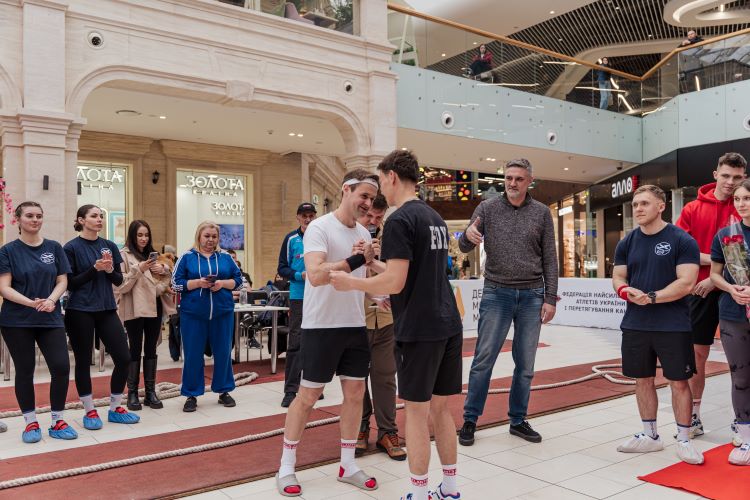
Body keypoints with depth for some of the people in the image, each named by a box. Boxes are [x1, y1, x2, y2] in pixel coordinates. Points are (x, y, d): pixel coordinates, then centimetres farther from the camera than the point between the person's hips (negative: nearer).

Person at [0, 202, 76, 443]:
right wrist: (31, 302, -22)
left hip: (50, 319, 2)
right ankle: (31, 423, 20)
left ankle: (57, 421, 11)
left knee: (61, 367, -5)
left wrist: (51, 300, -14)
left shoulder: (54, 247, 7)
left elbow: (62, 281, 6)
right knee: (25, 370, 5)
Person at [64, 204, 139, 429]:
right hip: (80, 312, -4)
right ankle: (90, 411, 21)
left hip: (107, 310, 4)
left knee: (124, 358, 1)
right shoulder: (71, 247, -6)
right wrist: (94, 269, -19)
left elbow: (119, 280, 9)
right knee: (83, 362, 6)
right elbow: (69, 283, -8)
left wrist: (109, 269, -12)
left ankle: (115, 409, 17)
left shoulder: (110, 246, 8)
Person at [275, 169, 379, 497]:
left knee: (355, 393, 10)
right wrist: (357, 259, -30)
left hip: (356, 325, 7)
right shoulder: (319, 227, -14)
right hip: (321, 326, -7)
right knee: (308, 396, 2)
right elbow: (316, 275, -28)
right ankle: (286, 466, 19)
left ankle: (347, 465, 24)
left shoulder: (364, 233, 9)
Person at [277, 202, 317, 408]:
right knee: (295, 343, -3)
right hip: (298, 297, -2)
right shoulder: (291, 240, 2)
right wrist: (300, 275, -13)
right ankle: (290, 389, 3)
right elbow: (282, 268, 3)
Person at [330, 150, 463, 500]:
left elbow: (395, 283, -18)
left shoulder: (399, 221, -12)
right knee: (440, 407, 16)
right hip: (448, 326, 8)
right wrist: (372, 263, 25)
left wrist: (351, 282, -4)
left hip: (419, 330, -8)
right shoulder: (436, 219, 15)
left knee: (417, 411, 3)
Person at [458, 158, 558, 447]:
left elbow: (550, 259, 5)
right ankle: (470, 420, 12)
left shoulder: (541, 213, 5)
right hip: (496, 294, -1)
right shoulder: (487, 208, 2)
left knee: (525, 364, 9)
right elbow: (465, 248, -3)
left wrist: (550, 298, -1)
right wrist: (468, 235, -27)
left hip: (531, 296, 2)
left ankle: (518, 420, 23)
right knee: (483, 360, 0)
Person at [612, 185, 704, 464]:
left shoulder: (682, 241, -7)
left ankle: (684, 440, 18)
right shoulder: (627, 243, 8)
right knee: (643, 380, 12)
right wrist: (626, 290, -13)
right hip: (635, 325, 5)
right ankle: (650, 436, 26)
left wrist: (651, 298, -21)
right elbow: (617, 278, 9)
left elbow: (686, 283, -14)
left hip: (673, 326, -4)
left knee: (678, 381, 3)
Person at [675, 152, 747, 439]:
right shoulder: (693, 209, 4)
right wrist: (712, 258, -14)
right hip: (700, 291, 1)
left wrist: (717, 278, -14)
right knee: (698, 353, 8)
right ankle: (693, 416, 20)